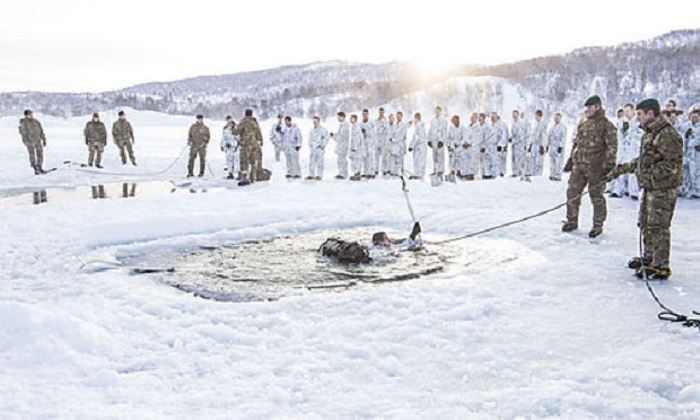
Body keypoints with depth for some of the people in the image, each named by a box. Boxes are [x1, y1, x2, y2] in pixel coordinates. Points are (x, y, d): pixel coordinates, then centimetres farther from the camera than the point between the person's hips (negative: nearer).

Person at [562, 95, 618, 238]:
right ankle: (572, 221, 21)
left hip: (596, 168, -6)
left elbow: (611, 147, -11)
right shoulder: (583, 124, 15)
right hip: (578, 166, 6)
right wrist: (571, 159, 21)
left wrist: (609, 165, -17)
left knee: (597, 197, 3)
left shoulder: (607, 125, -6)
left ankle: (598, 225, 14)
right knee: (572, 193, 8)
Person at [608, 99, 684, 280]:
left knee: (658, 227, -7)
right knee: (645, 223, 18)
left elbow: (673, 164, -21)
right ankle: (649, 257, 32)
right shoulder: (649, 134, 14)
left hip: (663, 189, -10)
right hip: (650, 187, 10)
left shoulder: (667, 135, -18)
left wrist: (649, 174, -22)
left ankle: (661, 267, -1)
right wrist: (623, 168, 20)